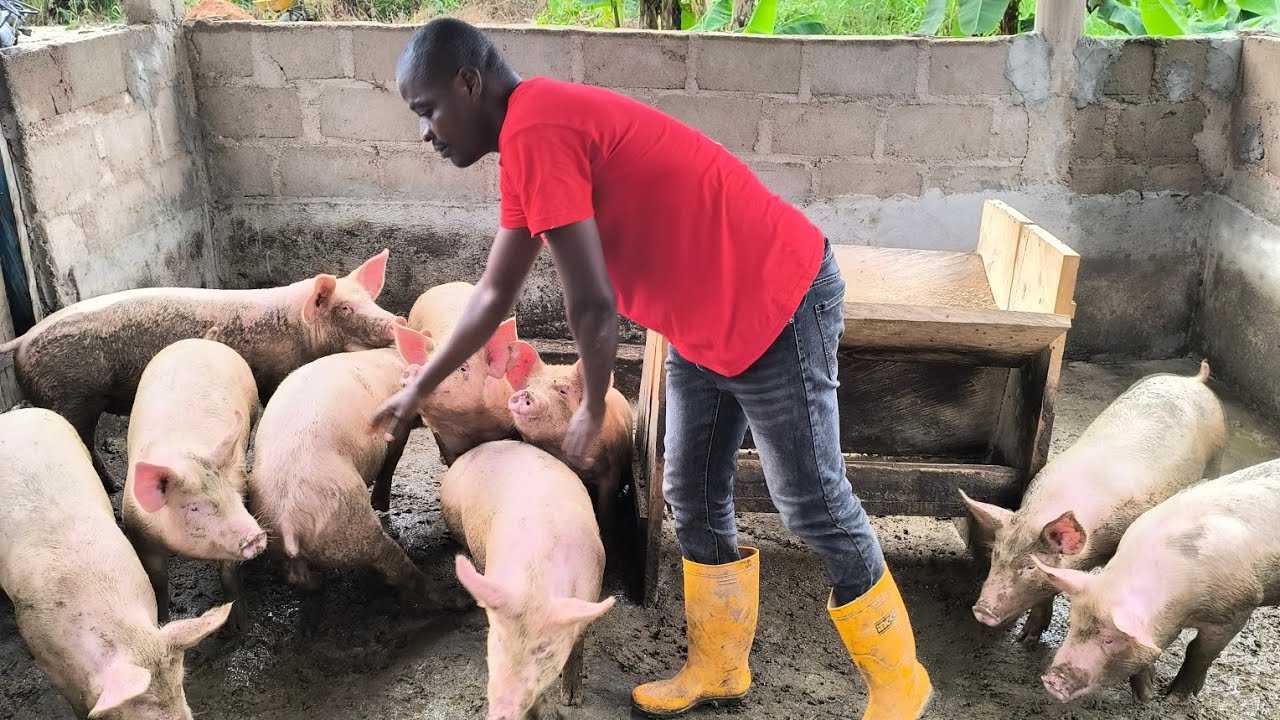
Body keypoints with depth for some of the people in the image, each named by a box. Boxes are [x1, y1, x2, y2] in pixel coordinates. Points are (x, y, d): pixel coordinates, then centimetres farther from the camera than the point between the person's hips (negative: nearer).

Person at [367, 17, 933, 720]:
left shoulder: (533, 130, -21)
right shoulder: (530, 138, 10)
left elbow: (591, 302, -23)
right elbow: (495, 292, 18)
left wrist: (592, 408, -5)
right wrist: (419, 388, 23)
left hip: (778, 305, -10)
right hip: (707, 324, 10)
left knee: (814, 507, 1)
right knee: (693, 499, 14)